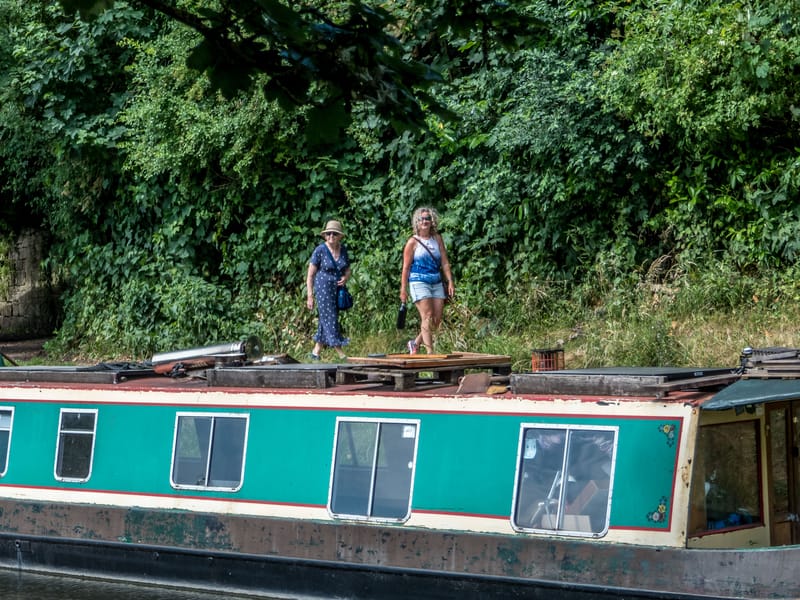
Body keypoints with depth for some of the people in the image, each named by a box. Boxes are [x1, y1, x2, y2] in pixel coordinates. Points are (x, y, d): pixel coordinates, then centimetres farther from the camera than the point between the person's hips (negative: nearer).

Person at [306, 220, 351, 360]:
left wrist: (345, 278, -8)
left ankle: (316, 351, 17)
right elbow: (310, 274, -7)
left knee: (325, 321, 9)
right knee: (330, 319, -8)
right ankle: (340, 353, -8)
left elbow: (347, 270, 17)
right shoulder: (320, 250, -10)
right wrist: (310, 295, -11)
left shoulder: (343, 249, 5)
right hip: (323, 288, -5)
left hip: (338, 289, 6)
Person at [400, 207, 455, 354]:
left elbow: (445, 263, 11)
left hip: (437, 283, 5)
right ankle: (430, 352, -13)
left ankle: (415, 343, 22)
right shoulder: (413, 242, -1)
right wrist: (403, 290, -4)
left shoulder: (437, 239, 11)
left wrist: (450, 282, 2)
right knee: (427, 317, -13)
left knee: (437, 320, 2)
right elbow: (406, 267, -1)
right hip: (419, 283, -5)